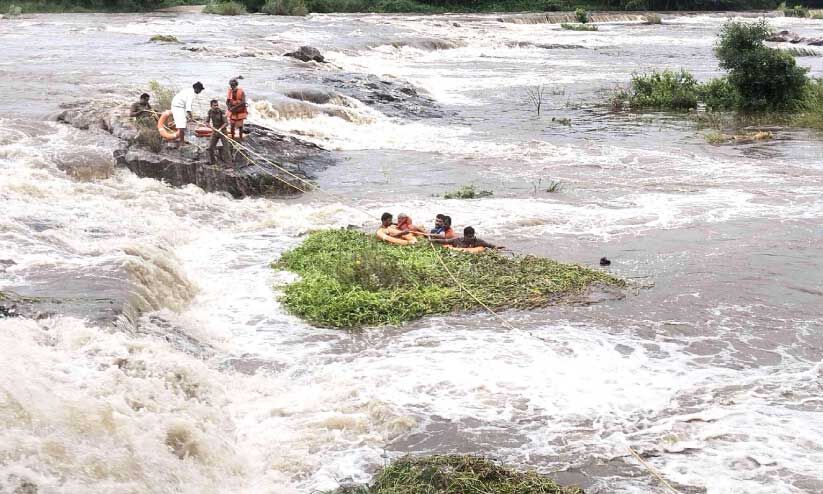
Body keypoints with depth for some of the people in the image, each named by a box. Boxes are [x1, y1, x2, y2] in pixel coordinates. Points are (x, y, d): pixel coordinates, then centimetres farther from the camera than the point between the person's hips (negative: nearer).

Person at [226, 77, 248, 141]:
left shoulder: (241, 91, -17)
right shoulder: (230, 91, -4)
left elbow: (243, 102, -23)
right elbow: (227, 101, 2)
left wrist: (235, 107, -29)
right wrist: (230, 108, -18)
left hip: (240, 111, -3)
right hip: (232, 112, 3)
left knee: (240, 125, 6)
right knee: (232, 125, 7)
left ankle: (240, 138, 20)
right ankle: (232, 138, 19)